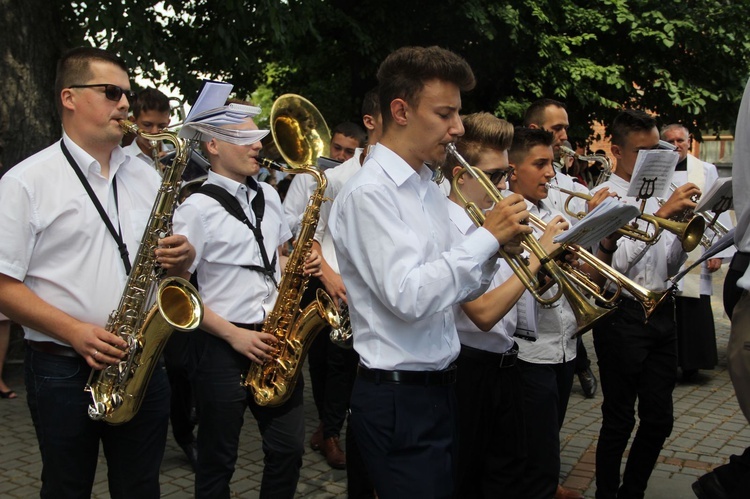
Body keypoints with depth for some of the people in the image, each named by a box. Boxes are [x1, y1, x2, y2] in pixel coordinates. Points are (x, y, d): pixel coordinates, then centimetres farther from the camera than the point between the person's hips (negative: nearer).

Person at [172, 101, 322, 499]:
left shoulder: (267, 195, 8)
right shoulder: (197, 208, -11)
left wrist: (304, 263, 0)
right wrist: (233, 335, -16)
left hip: (273, 338, 6)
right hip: (222, 346, -5)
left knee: (288, 449, 12)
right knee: (218, 461, 9)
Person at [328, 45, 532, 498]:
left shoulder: (430, 189, 10)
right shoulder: (368, 193, -17)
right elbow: (408, 297, -26)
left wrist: (495, 249, -4)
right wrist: (488, 235, -20)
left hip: (442, 388, 9)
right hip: (398, 398, -8)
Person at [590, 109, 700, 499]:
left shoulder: (655, 196, 14)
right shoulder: (604, 198, -7)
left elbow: (669, 266, 15)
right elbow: (614, 262, -20)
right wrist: (662, 214, -21)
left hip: (661, 313, 7)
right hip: (623, 316, -7)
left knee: (658, 419, 12)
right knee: (619, 420, 5)